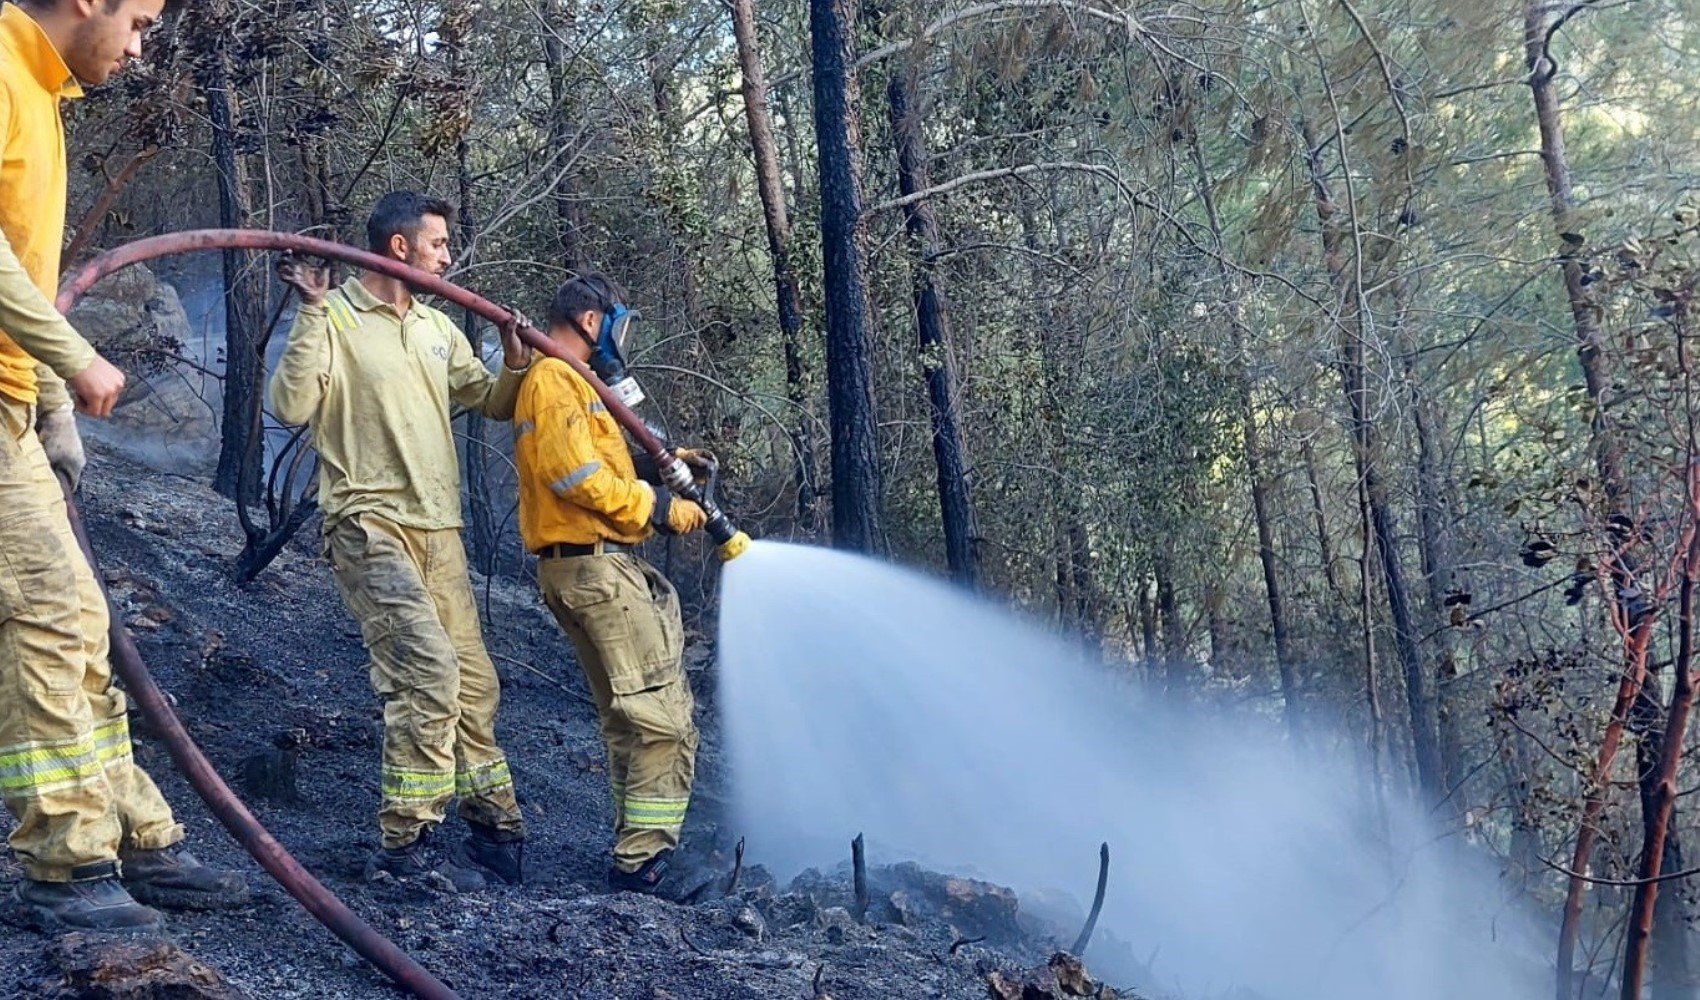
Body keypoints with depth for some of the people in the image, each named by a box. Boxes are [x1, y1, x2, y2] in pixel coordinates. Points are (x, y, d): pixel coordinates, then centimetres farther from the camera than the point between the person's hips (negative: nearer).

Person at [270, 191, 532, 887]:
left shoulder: (437, 329, 17)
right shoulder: (334, 319, -4)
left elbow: (493, 404, 25)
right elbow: (290, 407, -15)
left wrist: (516, 363, 4)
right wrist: (314, 313, -18)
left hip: (438, 530, 7)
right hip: (370, 524, -7)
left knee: (473, 680, 9)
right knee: (428, 668, -21)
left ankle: (496, 829, 20)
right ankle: (405, 842, -14)